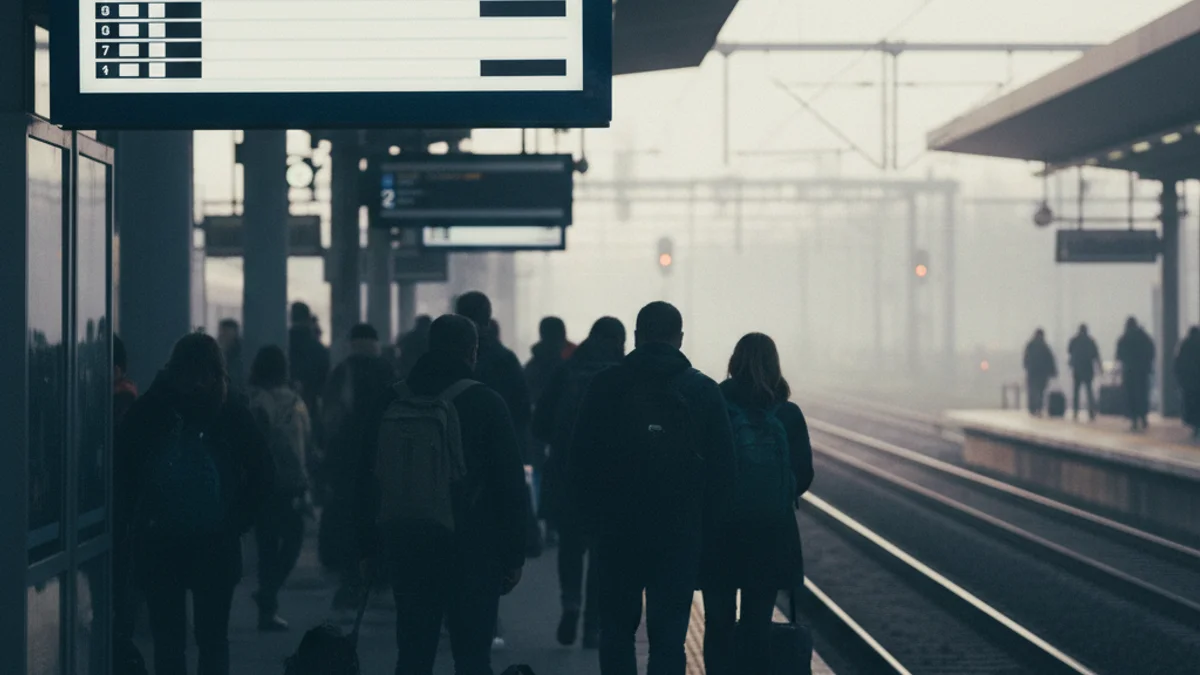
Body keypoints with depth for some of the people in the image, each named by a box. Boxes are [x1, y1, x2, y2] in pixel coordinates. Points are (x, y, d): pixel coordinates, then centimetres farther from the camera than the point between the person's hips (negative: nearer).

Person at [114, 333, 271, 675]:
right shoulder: (151, 410, -2)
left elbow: (260, 474, 4)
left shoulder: (233, 415, -3)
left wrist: (237, 522, -1)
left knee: (213, 637, 5)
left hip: (215, 544, -1)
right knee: (167, 637, 6)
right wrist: (131, 524, -2)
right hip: (159, 544, 1)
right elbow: (122, 467, 3)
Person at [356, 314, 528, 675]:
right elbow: (511, 485, -6)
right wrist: (514, 556, -1)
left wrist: (370, 547, 16)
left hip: (406, 550, 4)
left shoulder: (392, 402, 6)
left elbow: (367, 481, 10)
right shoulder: (485, 403, -5)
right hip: (472, 552, -4)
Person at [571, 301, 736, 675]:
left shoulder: (605, 387, -1)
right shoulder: (704, 391, -1)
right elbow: (722, 467, 1)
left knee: (617, 626, 13)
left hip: (617, 529, 1)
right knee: (668, 632, 2)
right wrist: (710, 522, 9)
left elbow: (581, 461, 1)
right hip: (681, 532, 0)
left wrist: (593, 516, 10)